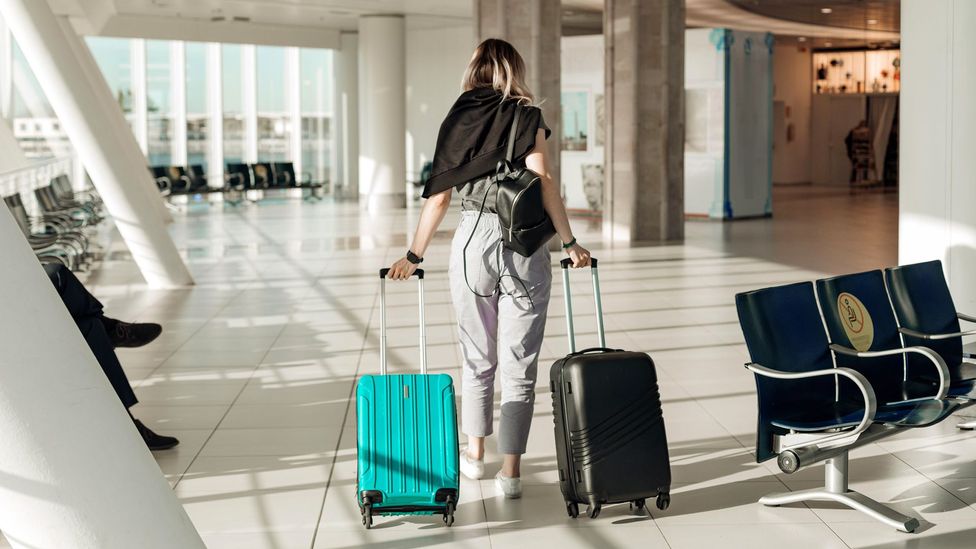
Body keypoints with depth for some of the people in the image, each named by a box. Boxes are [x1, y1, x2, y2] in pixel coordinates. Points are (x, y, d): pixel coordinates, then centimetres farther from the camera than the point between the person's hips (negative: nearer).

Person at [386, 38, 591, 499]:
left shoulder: (457, 119, 7)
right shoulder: (528, 117, 1)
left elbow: (439, 196, 6)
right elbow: (542, 179, -10)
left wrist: (414, 255, 13)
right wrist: (569, 242, -5)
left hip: (473, 241, 3)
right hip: (525, 247, -2)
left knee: (477, 359, 18)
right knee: (519, 364, 3)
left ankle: (475, 455, 31)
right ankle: (511, 471, 3)